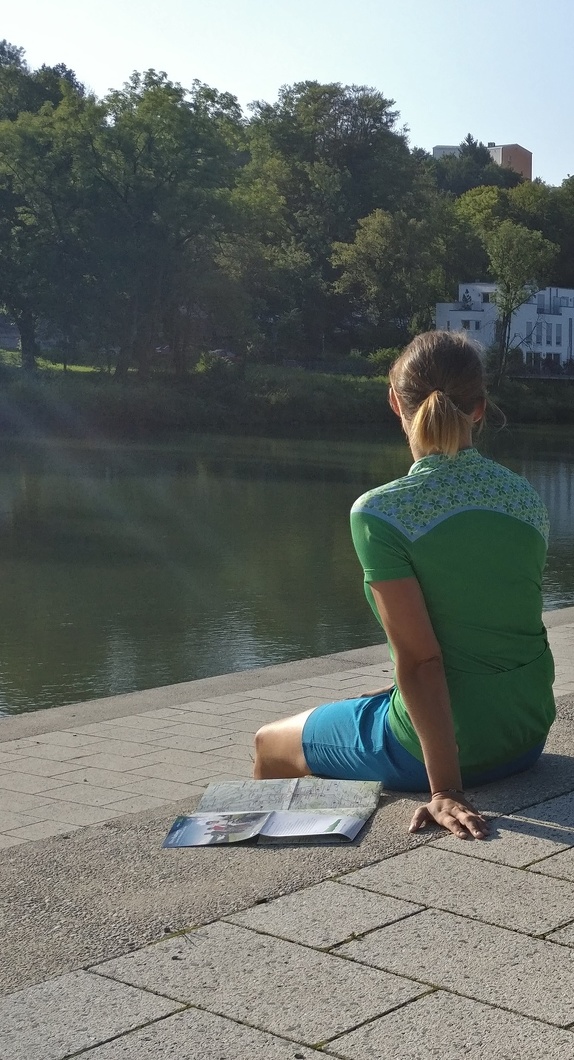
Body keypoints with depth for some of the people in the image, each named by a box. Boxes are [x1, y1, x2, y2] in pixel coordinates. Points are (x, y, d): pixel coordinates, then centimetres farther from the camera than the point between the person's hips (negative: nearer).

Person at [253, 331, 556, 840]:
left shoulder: (379, 513, -19)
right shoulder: (527, 496, 0)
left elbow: (419, 658, -24)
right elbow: (496, 626, 10)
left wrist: (445, 789, -22)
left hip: (443, 744, -6)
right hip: (529, 733, 7)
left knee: (270, 745, 21)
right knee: (371, 704, 36)